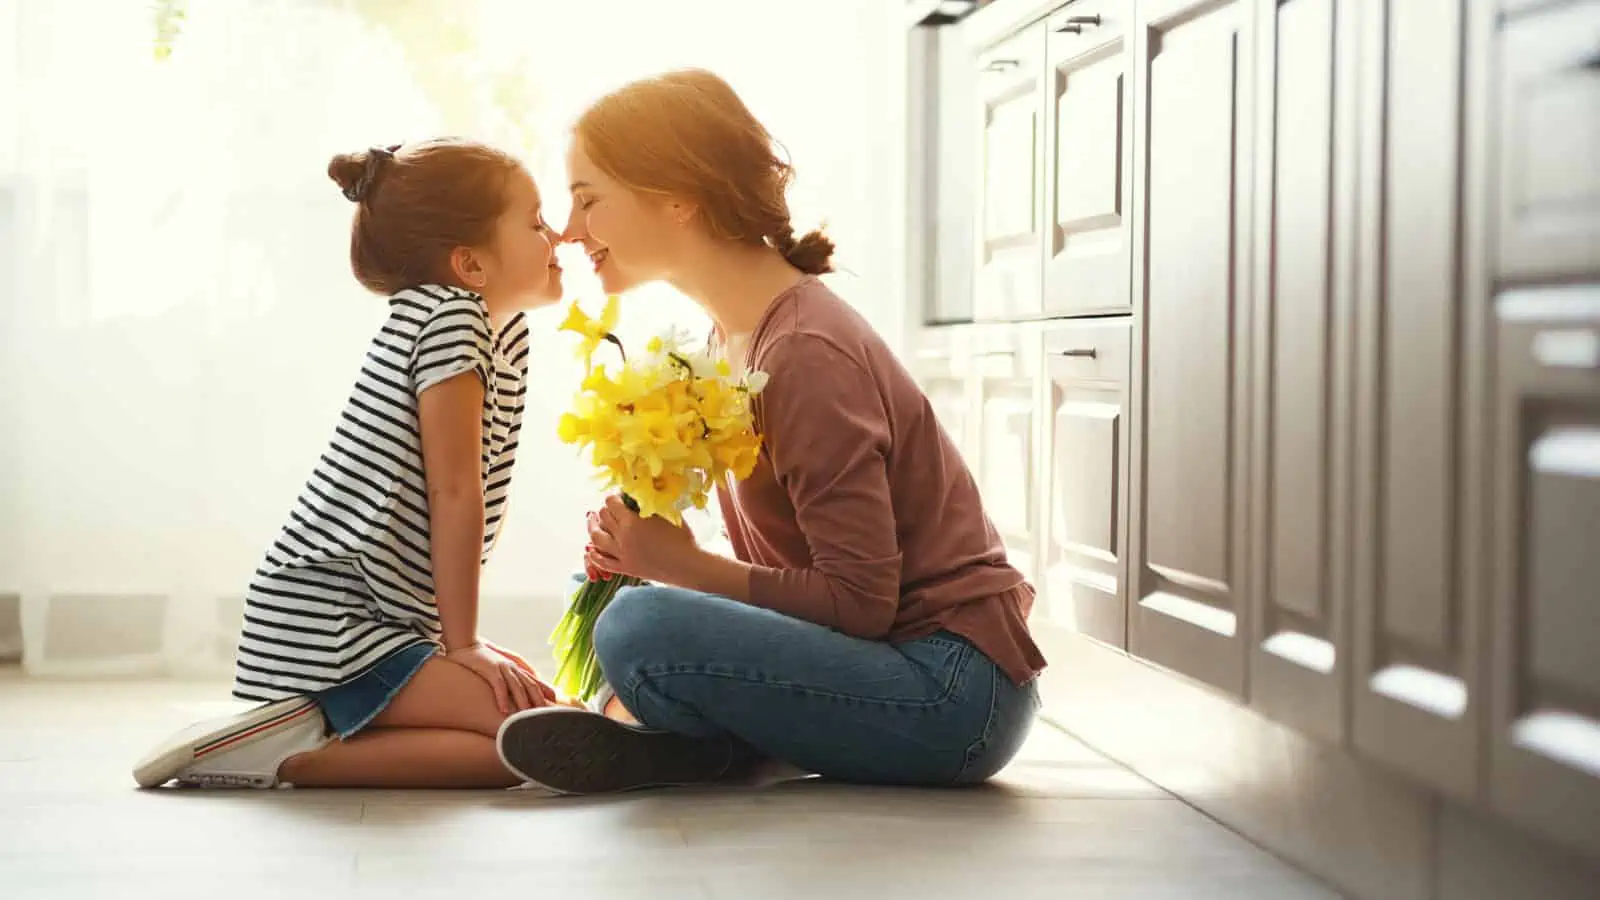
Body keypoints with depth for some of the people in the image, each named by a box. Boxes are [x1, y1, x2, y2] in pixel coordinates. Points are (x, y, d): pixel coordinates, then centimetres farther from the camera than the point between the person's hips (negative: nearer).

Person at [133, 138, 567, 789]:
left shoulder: (505, 332, 20)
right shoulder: (451, 315, -9)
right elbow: (455, 492, -13)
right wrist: (463, 643, -12)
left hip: (377, 612, 11)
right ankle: (292, 753, -17)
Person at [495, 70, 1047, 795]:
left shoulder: (805, 353, -19)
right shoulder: (733, 337, 11)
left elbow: (861, 600, -21)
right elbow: (782, 567, 11)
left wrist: (682, 566, -15)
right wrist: (647, 558, -5)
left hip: (959, 687, -10)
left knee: (638, 628, -29)